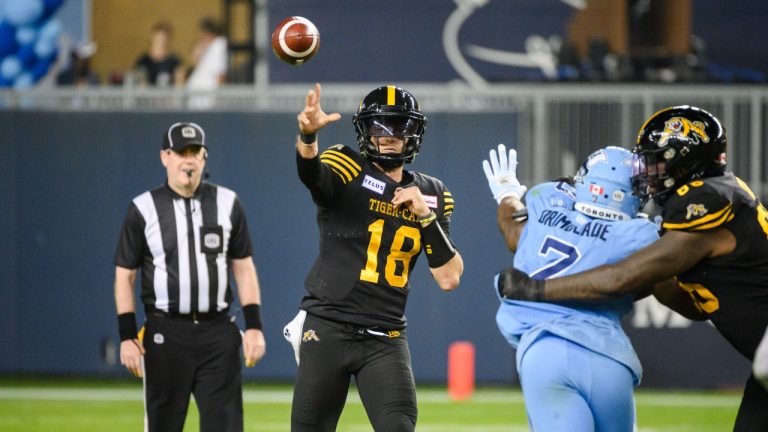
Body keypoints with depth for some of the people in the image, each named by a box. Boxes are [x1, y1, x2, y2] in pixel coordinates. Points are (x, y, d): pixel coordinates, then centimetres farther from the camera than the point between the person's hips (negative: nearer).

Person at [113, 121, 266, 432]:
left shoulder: (227, 203, 7)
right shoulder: (143, 209, 1)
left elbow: (243, 267, 10)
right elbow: (124, 275, 3)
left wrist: (254, 325, 1)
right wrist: (127, 336, -4)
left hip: (218, 334, 1)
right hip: (165, 334, -1)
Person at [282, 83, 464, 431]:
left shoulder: (431, 196, 10)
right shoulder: (348, 170, -3)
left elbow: (449, 279, 3)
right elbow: (312, 174, -29)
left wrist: (426, 216, -9)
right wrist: (307, 134, -51)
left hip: (386, 338, 3)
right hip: (327, 330, -3)